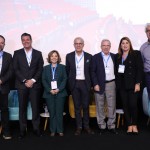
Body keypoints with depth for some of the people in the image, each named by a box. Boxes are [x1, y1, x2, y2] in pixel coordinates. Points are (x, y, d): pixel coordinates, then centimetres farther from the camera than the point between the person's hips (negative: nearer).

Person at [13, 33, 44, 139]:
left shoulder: (38, 53, 8)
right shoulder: (17, 53, 6)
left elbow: (40, 69, 3)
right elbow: (16, 69, 0)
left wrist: (33, 80, -9)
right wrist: (25, 81, -9)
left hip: (35, 85, 0)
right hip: (22, 85, 0)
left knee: (36, 107, 2)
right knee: (22, 108, 4)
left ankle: (36, 128, 12)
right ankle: (23, 130, 11)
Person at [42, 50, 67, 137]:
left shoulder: (62, 67, 9)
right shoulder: (46, 68, 13)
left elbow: (65, 79, 1)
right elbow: (44, 80, 5)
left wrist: (58, 89, -12)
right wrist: (50, 90, -9)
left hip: (60, 93, -1)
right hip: (49, 93, 1)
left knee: (59, 112, -1)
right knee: (52, 113, 2)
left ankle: (60, 130, 7)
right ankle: (53, 130, 10)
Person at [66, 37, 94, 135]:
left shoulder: (88, 56, 1)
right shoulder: (69, 56, 3)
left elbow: (91, 71, 4)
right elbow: (67, 71, 8)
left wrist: (90, 84, 0)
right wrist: (69, 82, 5)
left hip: (85, 83, 0)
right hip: (74, 84, 1)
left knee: (86, 106, 6)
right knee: (77, 106, 6)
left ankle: (86, 126, 18)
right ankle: (79, 127, 15)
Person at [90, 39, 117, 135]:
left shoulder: (114, 57, 9)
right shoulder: (95, 57, 2)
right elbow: (93, 72, -2)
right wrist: (95, 84, -9)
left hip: (111, 84, 2)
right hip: (99, 85, -1)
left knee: (112, 106, 4)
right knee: (100, 106, 6)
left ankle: (111, 126, 15)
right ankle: (102, 126, 16)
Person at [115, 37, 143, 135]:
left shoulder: (136, 54, 2)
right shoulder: (117, 56, 13)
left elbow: (140, 69, -4)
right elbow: (116, 70, 9)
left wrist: (138, 83, -12)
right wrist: (117, 84, -1)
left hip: (132, 84, -4)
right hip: (122, 85, 4)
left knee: (133, 105, -9)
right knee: (125, 105, 3)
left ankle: (134, 125, 9)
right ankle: (129, 125, 12)